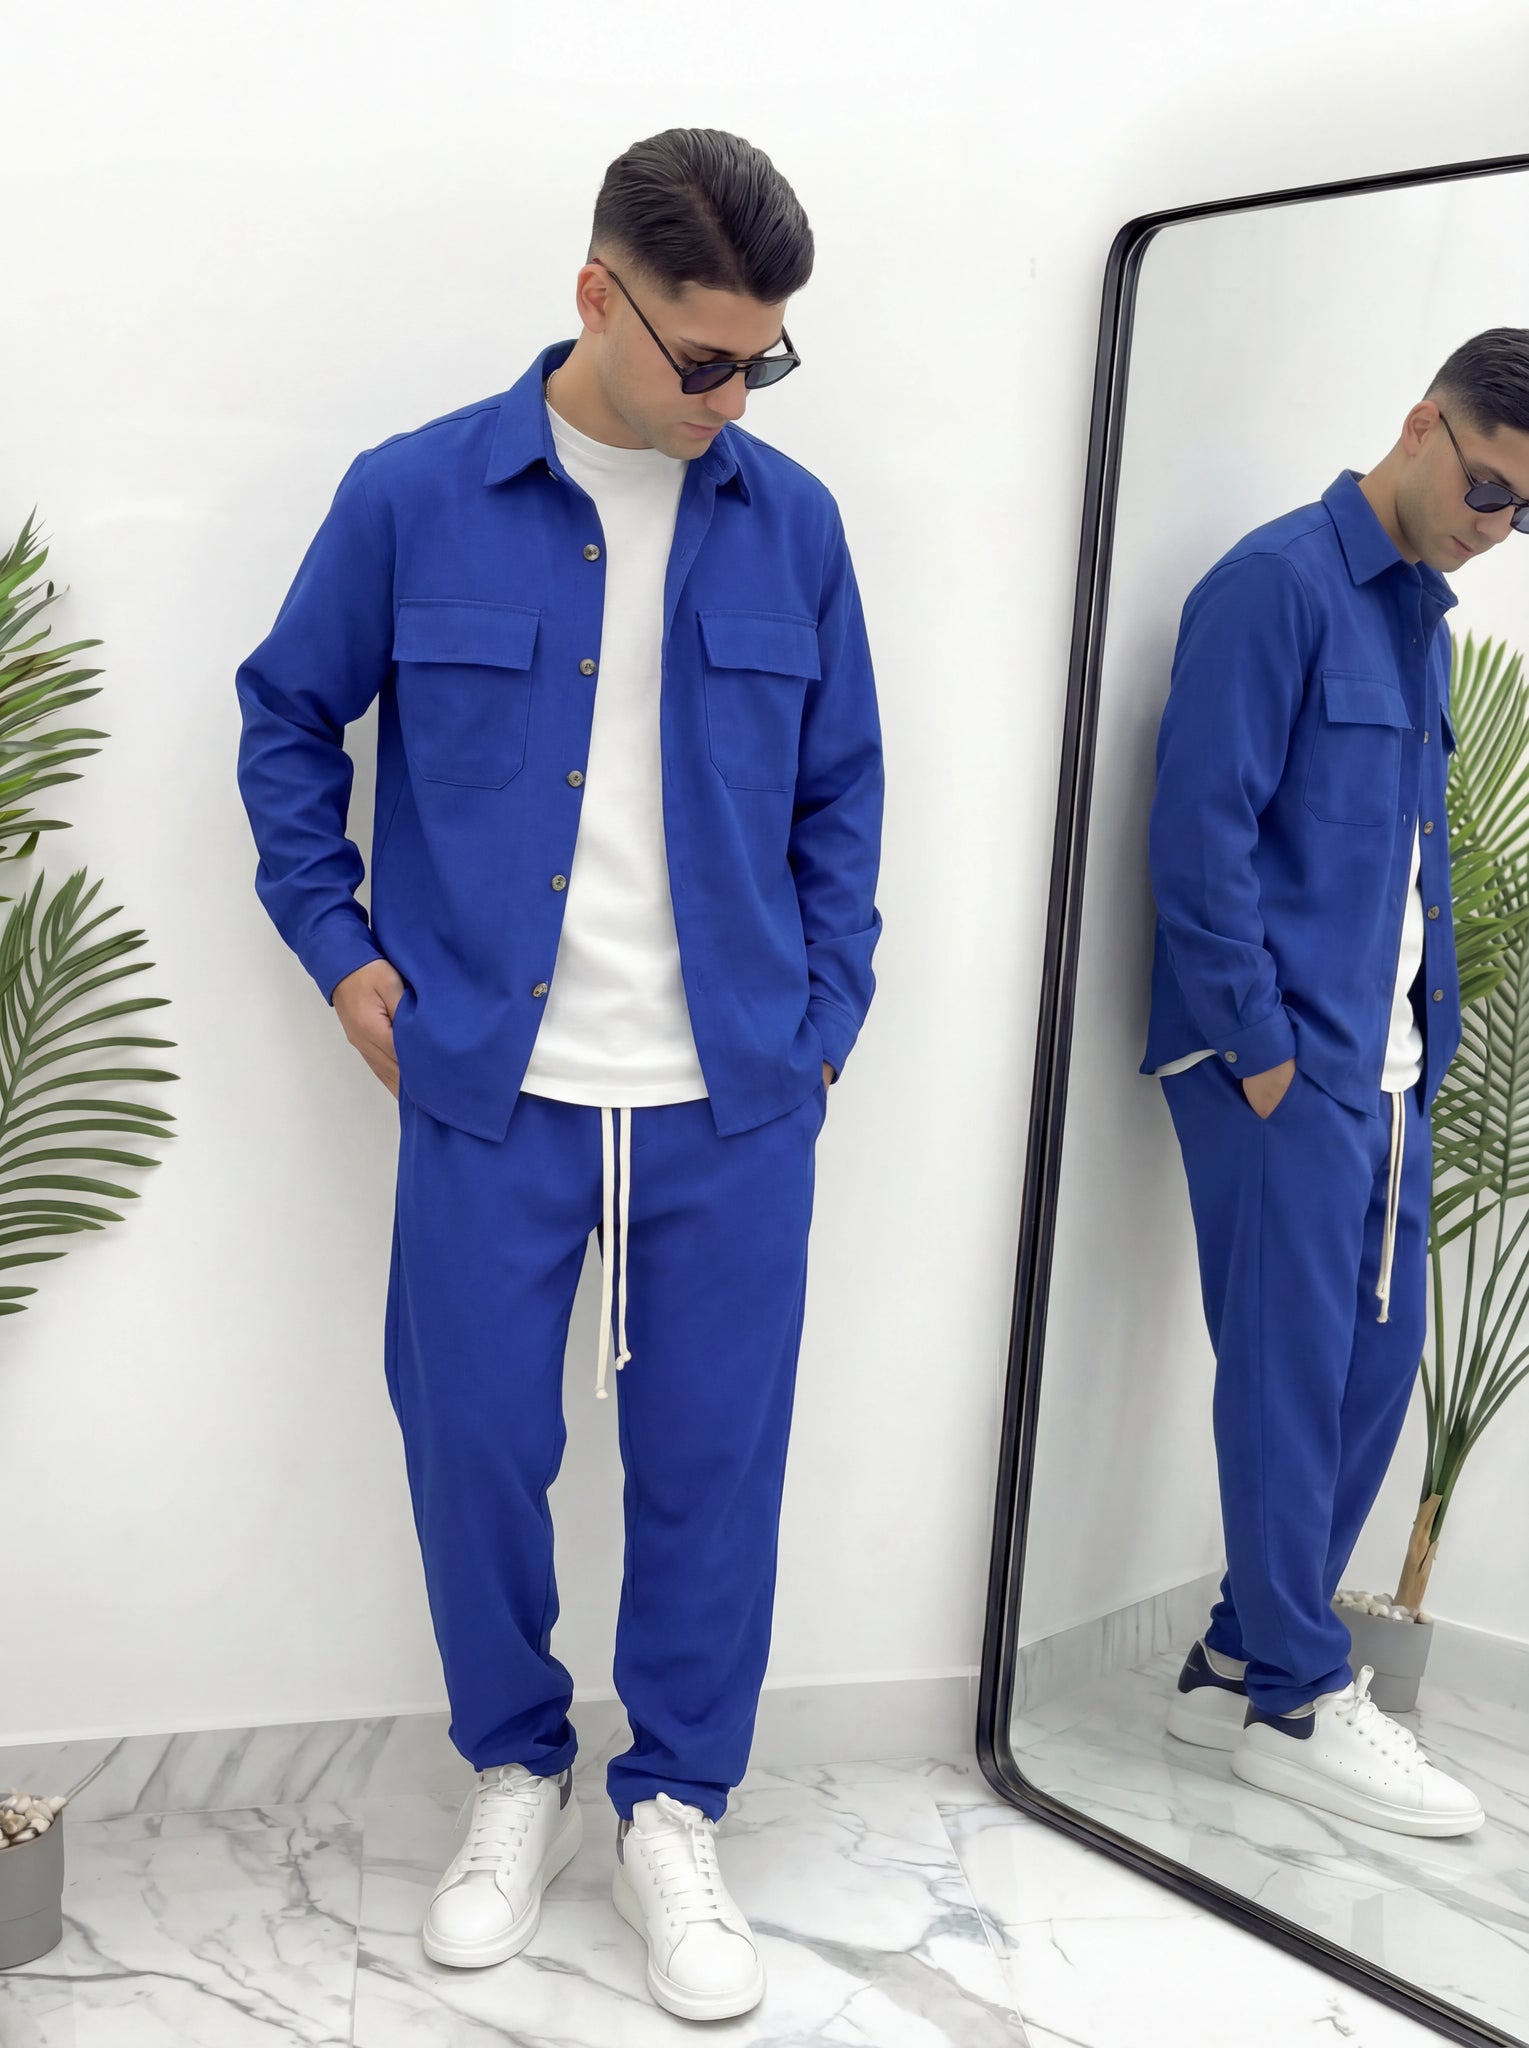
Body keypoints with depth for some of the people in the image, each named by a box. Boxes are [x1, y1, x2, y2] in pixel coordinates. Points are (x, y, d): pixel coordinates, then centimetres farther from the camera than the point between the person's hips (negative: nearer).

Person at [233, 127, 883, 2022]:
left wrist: (825, 1022, 5)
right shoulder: (409, 499, -2)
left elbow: (840, 797, 10)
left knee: (712, 1461, 8)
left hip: (732, 1102, 1)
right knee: (475, 1451, 9)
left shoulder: (791, 526, 3)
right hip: (484, 1093, -1)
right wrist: (340, 945, 2)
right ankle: (514, 1771, 35)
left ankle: (675, 1810, 30)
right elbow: (287, 720, 10)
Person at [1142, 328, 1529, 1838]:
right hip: (1282, 1060, -9)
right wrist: (1260, 1049, -15)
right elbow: (1200, 829, -16)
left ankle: (1241, 1659, 25)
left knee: (1373, 1365, 11)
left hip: (1385, 1066, 9)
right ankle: (1293, 1702, 14)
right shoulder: (1278, 583, -9)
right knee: (1293, 1369, -1)